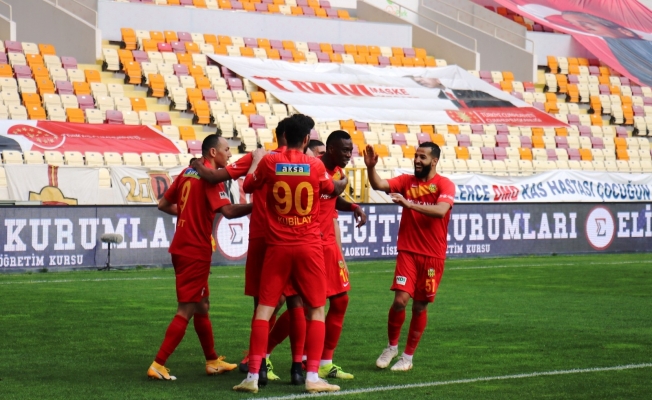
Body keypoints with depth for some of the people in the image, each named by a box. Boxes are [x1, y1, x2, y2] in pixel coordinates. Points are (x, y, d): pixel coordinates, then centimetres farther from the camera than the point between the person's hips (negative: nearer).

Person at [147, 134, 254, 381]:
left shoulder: (188, 172, 11)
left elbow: (164, 205, 17)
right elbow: (228, 211, -26)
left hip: (182, 247, 9)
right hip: (196, 252, -9)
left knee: (201, 306, 18)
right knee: (187, 310, -5)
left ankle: (213, 361, 28)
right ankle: (158, 365, -7)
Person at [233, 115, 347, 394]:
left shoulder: (269, 162, -4)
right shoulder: (315, 165, -3)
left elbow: (248, 186, 14)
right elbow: (330, 189, 18)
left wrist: (255, 160, 30)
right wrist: (341, 184, 40)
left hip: (278, 246, 0)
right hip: (309, 246, 0)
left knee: (264, 308, 3)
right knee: (316, 310, 8)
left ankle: (253, 376, -3)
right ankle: (312, 376, 0)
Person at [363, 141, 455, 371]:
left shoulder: (444, 185, -6)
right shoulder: (407, 181, 4)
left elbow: (441, 210, -24)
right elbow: (380, 185, -12)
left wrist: (409, 203, -32)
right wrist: (371, 167, -31)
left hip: (433, 255, -1)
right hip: (408, 251, 1)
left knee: (420, 306, 6)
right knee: (400, 299, -12)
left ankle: (408, 357, 20)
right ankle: (392, 347, 11)